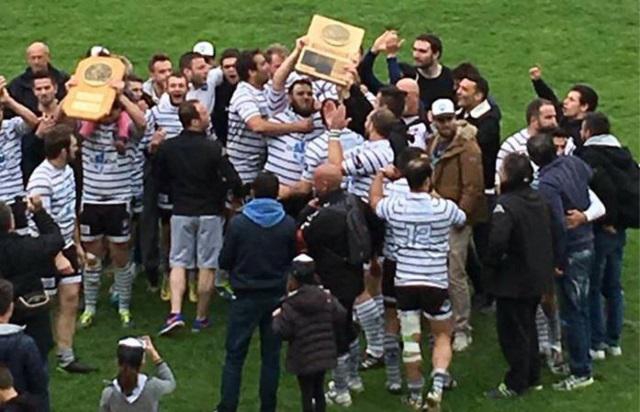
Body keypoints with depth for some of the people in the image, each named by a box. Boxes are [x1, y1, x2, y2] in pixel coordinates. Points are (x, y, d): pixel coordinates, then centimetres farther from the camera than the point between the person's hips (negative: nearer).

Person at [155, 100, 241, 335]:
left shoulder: (167, 148, -3)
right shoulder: (212, 148, -14)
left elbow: (160, 180, 6)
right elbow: (233, 181, -16)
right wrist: (215, 193, 3)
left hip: (181, 212, 3)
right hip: (209, 212, -3)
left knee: (178, 263, 8)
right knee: (207, 265, 7)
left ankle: (175, 313, -8)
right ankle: (201, 318, 12)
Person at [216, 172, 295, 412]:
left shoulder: (238, 223, -12)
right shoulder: (288, 225, -7)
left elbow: (224, 261, -6)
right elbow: (293, 259, 4)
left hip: (245, 297, -2)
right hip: (276, 296, 2)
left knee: (235, 355, 6)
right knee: (271, 354, 11)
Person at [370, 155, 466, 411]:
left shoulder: (394, 207, -5)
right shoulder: (445, 208, -8)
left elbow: (374, 200, 19)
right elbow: (462, 221, 16)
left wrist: (380, 175, 33)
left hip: (404, 282, 1)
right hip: (436, 282, -1)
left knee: (410, 338, 10)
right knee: (442, 336, 14)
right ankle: (438, 386, -4)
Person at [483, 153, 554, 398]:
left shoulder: (506, 205, -23)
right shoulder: (538, 200, 4)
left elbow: (497, 241, -32)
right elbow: (549, 235, 14)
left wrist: (490, 265, -16)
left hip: (514, 279, -8)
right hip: (538, 276, 8)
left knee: (512, 331, 3)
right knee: (528, 326, 21)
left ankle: (515, 383, 10)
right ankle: (532, 377, 29)